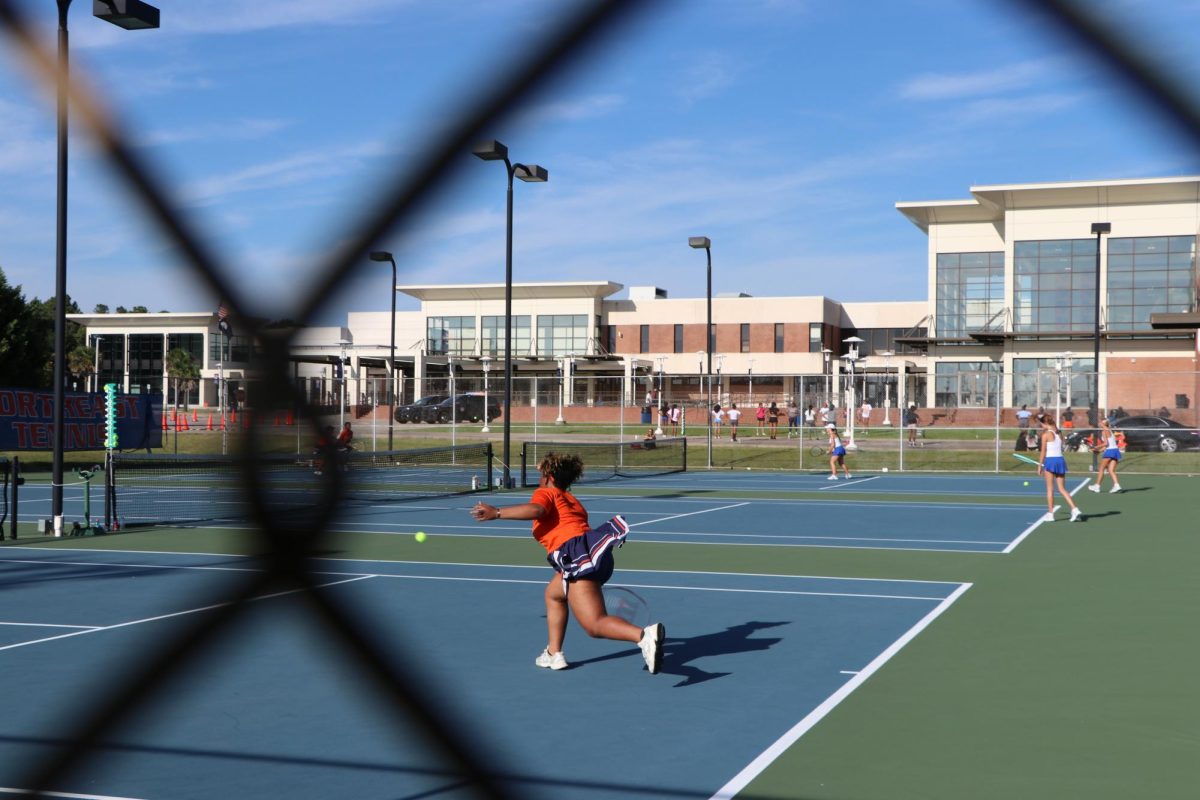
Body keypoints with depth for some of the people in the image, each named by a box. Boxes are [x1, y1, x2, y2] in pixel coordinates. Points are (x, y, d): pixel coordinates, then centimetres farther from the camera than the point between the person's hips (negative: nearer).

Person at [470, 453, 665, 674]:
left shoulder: (545, 493, 9)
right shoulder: (573, 501, 32)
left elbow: (536, 509, -14)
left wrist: (496, 513, -12)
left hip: (575, 553, -9)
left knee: (595, 626, -16)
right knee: (553, 595, 32)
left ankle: (645, 635, -41)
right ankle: (554, 654, 29)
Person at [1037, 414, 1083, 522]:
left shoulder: (1046, 434, -7)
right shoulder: (1059, 433, 11)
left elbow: (1043, 452, -6)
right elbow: (1060, 448, 11)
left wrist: (1040, 465, 0)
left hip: (1050, 460, -6)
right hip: (1060, 459, 6)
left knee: (1050, 489, 3)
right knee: (1062, 489, 8)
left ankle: (1050, 514, 5)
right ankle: (1075, 509, -5)